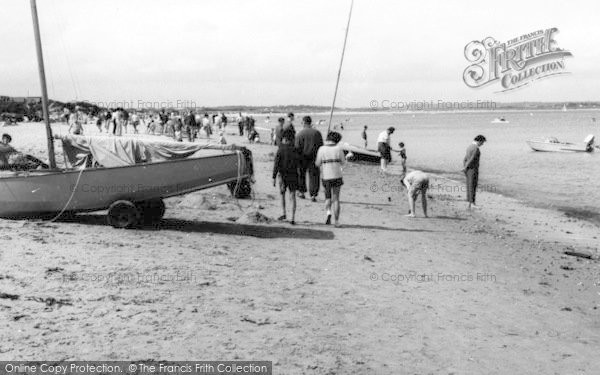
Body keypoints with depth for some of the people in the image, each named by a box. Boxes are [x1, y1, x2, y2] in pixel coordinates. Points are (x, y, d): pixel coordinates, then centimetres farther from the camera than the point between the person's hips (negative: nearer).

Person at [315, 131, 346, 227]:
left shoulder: (322, 149, -5)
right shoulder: (339, 149, -3)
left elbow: (317, 163, 0)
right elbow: (343, 163, 5)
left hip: (326, 177, 0)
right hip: (337, 176, 0)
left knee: (327, 198, 18)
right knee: (336, 199, 6)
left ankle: (328, 213, -8)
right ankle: (336, 221, 4)